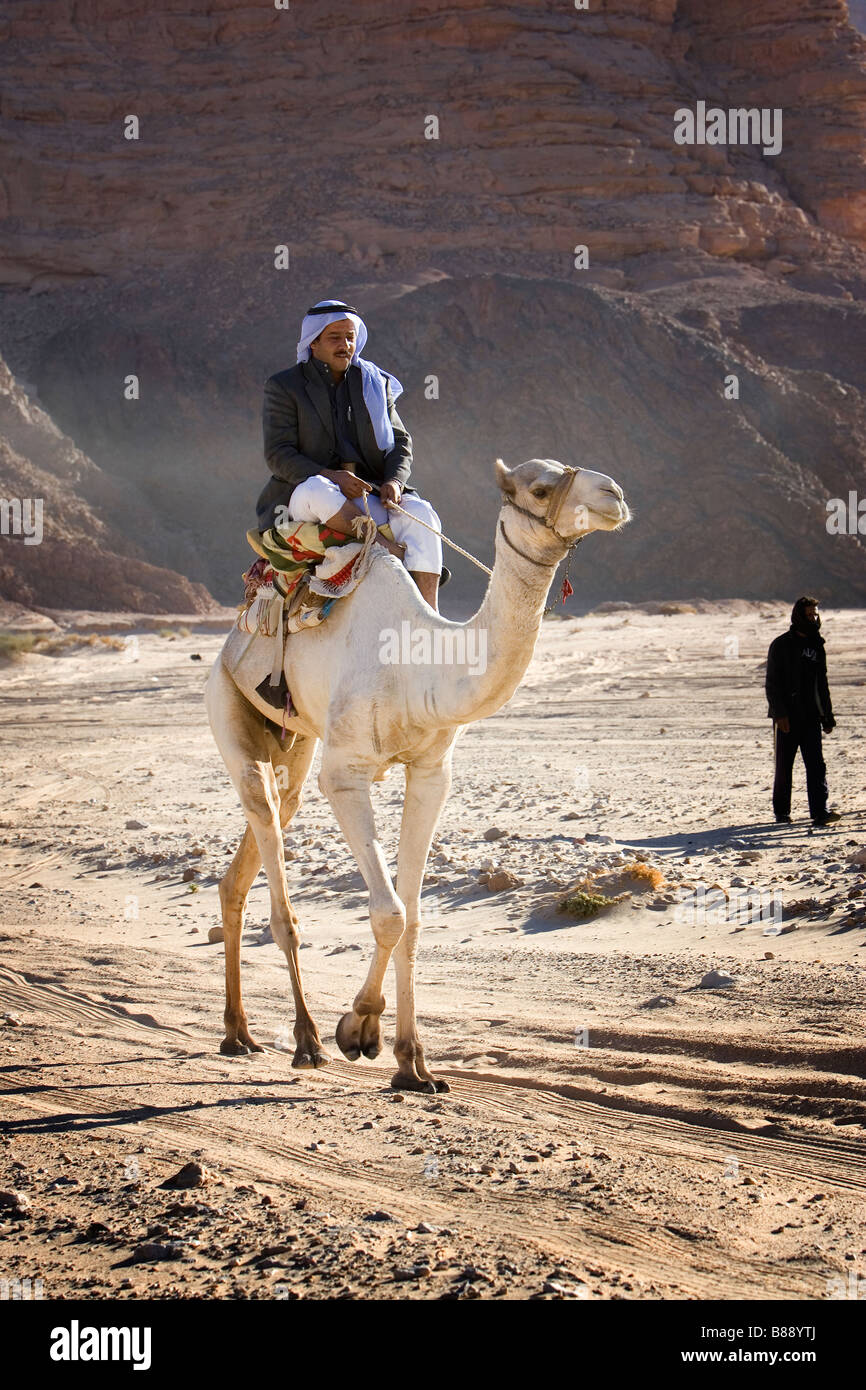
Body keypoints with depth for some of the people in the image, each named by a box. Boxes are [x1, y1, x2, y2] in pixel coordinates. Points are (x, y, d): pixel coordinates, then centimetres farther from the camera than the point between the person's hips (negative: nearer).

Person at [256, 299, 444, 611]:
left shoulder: (375, 384, 15)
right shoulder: (283, 387, 3)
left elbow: (400, 442, 14)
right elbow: (278, 455, -6)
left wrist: (395, 480, -9)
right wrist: (331, 476, -22)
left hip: (366, 493, 3)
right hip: (302, 489, -3)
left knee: (419, 515, -26)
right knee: (316, 491, -41)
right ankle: (394, 550, -34)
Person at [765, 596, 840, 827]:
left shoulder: (816, 646, 13)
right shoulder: (781, 646, -3)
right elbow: (772, 684, -7)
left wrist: (827, 716, 16)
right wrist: (780, 714, -16)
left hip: (811, 717, 4)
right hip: (787, 718, -4)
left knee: (817, 765, -7)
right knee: (784, 767, 3)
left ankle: (819, 812, -12)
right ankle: (782, 812, 14)